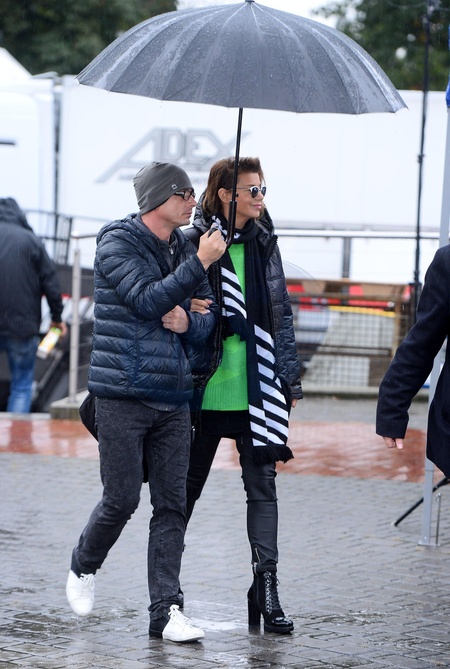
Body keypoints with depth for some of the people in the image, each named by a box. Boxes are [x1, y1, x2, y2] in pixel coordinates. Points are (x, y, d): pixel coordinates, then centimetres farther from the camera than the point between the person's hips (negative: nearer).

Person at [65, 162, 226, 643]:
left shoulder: (185, 250, 12)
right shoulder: (117, 243, -6)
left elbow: (207, 321, 16)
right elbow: (148, 300, -19)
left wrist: (188, 322, -6)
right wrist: (200, 264, -20)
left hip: (174, 398, 5)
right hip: (123, 395, -5)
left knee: (172, 504, 1)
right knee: (122, 499, -2)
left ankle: (165, 610, 3)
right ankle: (83, 567, 26)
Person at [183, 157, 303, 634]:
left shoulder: (263, 244, 11)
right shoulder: (192, 243, -4)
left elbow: (280, 314, 14)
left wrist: (289, 377, 10)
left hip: (255, 388, 3)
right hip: (205, 387, -3)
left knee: (262, 485, -2)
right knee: (187, 484, 8)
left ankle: (266, 590, -2)